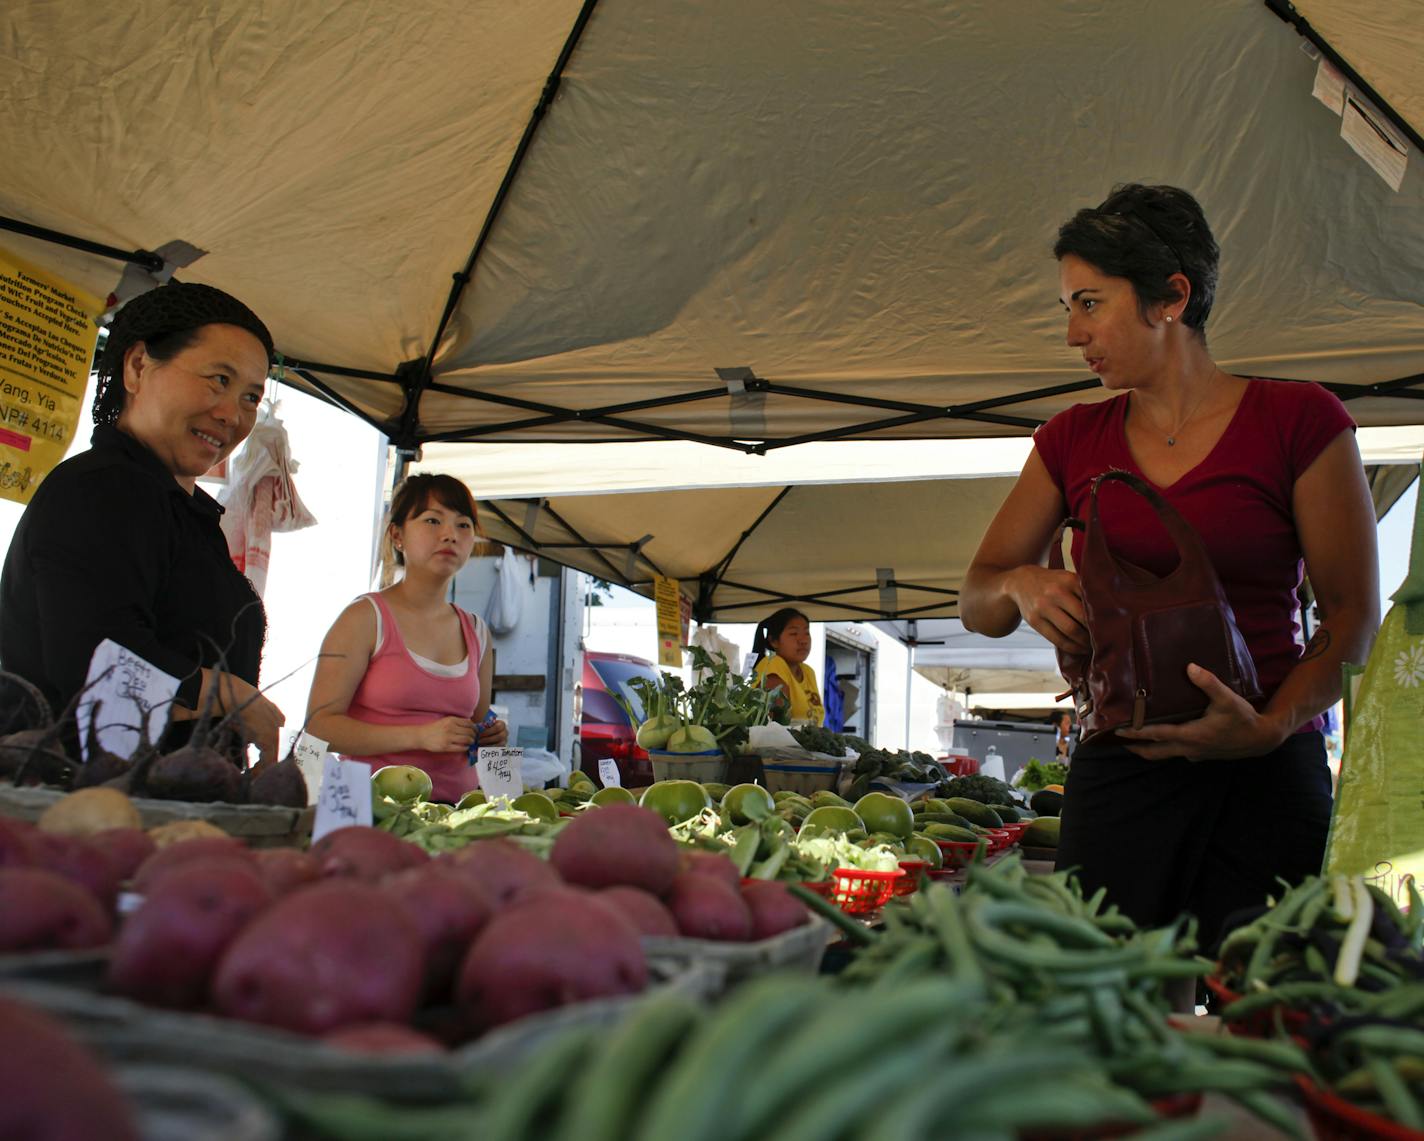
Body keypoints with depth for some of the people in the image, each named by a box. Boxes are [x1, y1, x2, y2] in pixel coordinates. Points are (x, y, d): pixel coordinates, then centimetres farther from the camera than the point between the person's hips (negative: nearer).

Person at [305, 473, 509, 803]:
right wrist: (420, 736, -16)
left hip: (457, 807, 5)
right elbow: (319, 725, -8)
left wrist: (490, 737, 4)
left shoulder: (476, 632, 15)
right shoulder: (365, 618, 0)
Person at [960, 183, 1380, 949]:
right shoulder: (1073, 441, 11)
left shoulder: (1298, 419, 0)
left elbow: (1353, 618, 0)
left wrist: (1271, 726, -17)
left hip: (1265, 778, -2)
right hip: (1115, 770, 3)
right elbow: (976, 604, 11)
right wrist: (1022, 586, -12)